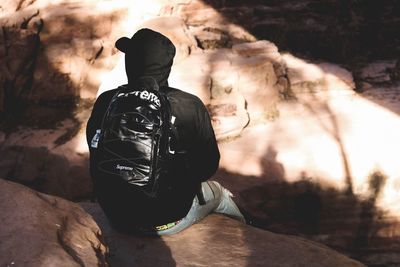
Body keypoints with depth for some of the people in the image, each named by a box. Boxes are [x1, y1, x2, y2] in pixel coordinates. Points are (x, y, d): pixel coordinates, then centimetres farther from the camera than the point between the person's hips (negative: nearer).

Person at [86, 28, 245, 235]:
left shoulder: (105, 103, -15)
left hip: (117, 217, 3)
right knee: (216, 191, 31)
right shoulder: (191, 107, -20)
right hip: (168, 222, -2)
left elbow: (97, 160, 1)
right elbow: (209, 164, -6)